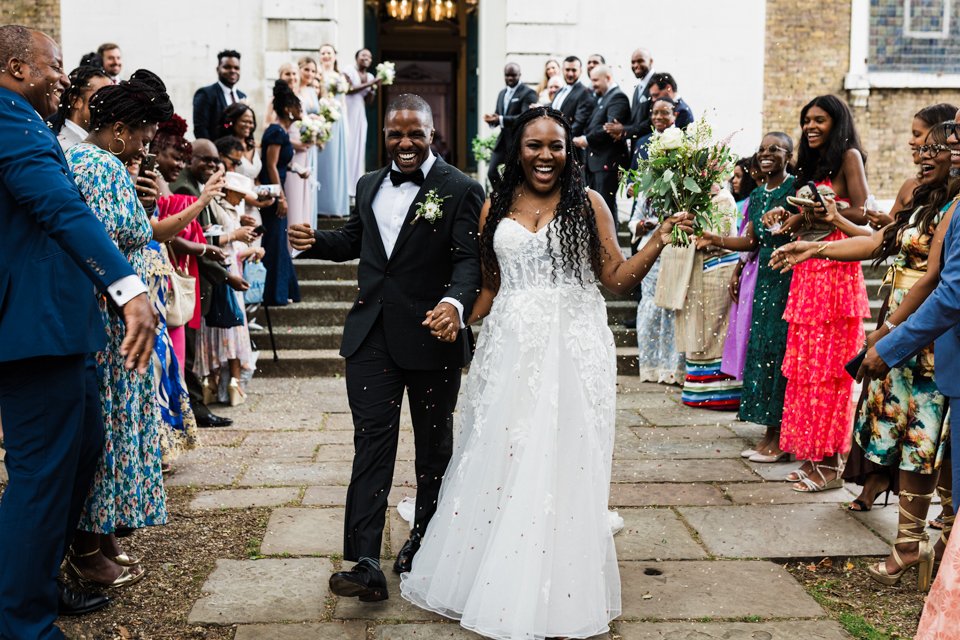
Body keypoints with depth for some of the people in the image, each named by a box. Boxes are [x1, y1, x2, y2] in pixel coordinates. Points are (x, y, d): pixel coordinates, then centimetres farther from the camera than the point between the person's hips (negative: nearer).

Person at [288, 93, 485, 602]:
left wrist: (456, 302, -37)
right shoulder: (369, 186, 11)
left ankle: (425, 542, 34)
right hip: (372, 336, 4)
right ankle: (365, 565, -5)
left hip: (431, 337, -3)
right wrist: (315, 241, 2)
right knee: (371, 443, -3)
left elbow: (469, 259, -16)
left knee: (433, 442, 14)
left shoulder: (460, 191, -7)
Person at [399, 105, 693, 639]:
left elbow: (618, 277, -1)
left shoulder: (588, 203, 2)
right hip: (511, 347, 3)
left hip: (572, 348, -3)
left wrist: (659, 240, -13)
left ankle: (560, 593, 16)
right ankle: (499, 583, 23)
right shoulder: (496, 208, 10)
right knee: (499, 461, 7)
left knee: (560, 466, 1)